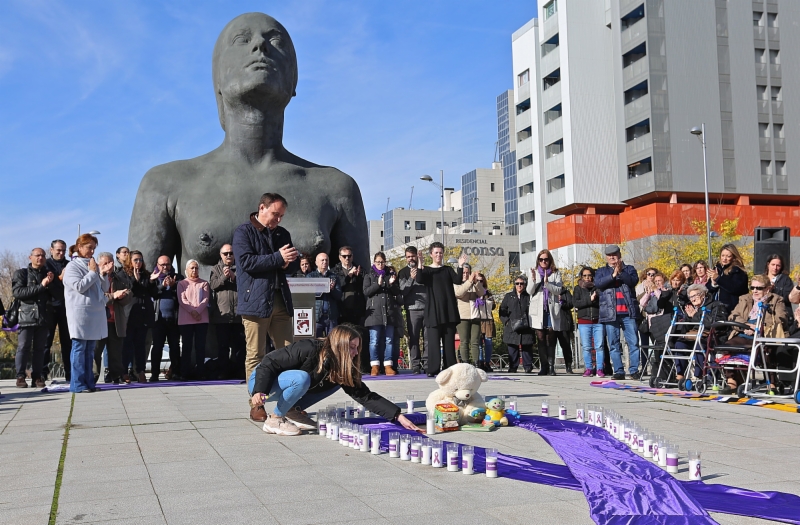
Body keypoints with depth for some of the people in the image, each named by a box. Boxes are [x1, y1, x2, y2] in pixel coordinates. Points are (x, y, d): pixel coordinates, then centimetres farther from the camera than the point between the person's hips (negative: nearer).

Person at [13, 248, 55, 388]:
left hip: (44, 316, 3)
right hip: (27, 315, -3)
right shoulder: (21, 273, 7)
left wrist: (52, 283, -6)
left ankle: (37, 377, 3)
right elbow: (17, 292, -9)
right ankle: (20, 377, -1)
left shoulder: (48, 273, 18)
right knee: (24, 347, -5)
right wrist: (41, 286, -13)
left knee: (40, 348, 2)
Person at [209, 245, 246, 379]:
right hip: (221, 313, 0)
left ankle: (238, 371, 8)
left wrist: (234, 277, -14)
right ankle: (224, 371, 6)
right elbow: (212, 285, -1)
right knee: (223, 344, 2)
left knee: (239, 344, 2)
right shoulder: (216, 269, 12)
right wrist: (223, 277, -16)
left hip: (239, 312, 0)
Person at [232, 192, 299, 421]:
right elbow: (246, 261, -13)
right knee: (255, 355, -3)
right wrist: (278, 258, -16)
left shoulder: (282, 234, 18)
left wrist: (288, 263, -5)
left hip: (280, 301, 6)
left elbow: (294, 264, 19)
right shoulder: (243, 232, 0)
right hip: (255, 302, -5)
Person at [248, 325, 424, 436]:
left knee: (337, 381, -3)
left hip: (285, 383, 7)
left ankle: (293, 410, -1)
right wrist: (259, 391, -39)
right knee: (301, 378, -36)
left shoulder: (341, 367, -8)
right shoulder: (309, 349, -29)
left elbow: (365, 396, -10)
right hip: (261, 381, -7)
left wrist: (398, 416, -18)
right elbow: (269, 362, -26)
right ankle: (275, 419, -17)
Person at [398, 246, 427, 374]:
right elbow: (402, 291, -3)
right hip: (412, 309, -2)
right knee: (413, 339, -3)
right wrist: (411, 279, -14)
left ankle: (427, 364, 3)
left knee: (427, 338, -1)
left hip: (427, 308, 2)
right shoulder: (403, 273, 9)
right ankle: (415, 365, 0)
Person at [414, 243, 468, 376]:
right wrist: (420, 265, -27)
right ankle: (433, 370, -6)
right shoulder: (426, 270, 6)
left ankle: (450, 369, 7)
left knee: (449, 341, 4)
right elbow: (419, 280, -15)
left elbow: (458, 280, -2)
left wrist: (460, 266, -14)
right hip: (433, 311, -3)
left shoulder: (448, 270, 14)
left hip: (449, 311, 3)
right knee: (434, 342, -6)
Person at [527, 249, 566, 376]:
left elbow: (559, 290, -3)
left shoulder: (555, 273, 8)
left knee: (550, 340, -3)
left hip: (551, 309, -1)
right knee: (541, 339, -3)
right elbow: (529, 291, 5)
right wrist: (533, 280, -13)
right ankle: (543, 367, -2)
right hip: (538, 310, 1)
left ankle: (551, 367, -2)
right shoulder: (534, 273, 12)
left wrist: (547, 283, -17)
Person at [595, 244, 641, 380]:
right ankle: (619, 371, 5)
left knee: (633, 342, -4)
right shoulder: (601, 271, 15)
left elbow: (634, 280, -5)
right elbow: (598, 283, -5)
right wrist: (613, 275, -16)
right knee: (614, 344, 1)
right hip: (610, 313, 1)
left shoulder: (629, 269, 14)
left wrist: (621, 272, -18)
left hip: (628, 312, -1)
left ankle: (634, 370, 1)